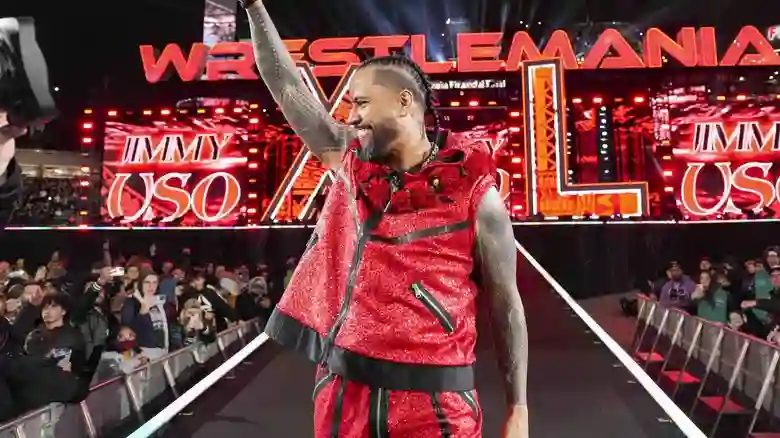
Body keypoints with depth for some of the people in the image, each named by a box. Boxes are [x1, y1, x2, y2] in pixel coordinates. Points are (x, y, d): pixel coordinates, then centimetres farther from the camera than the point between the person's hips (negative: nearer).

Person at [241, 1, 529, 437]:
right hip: (344, 386, 4)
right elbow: (286, 87, 4)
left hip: (434, 400, -3)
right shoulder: (349, 163, 2)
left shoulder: (475, 191, -10)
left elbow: (506, 305, -6)